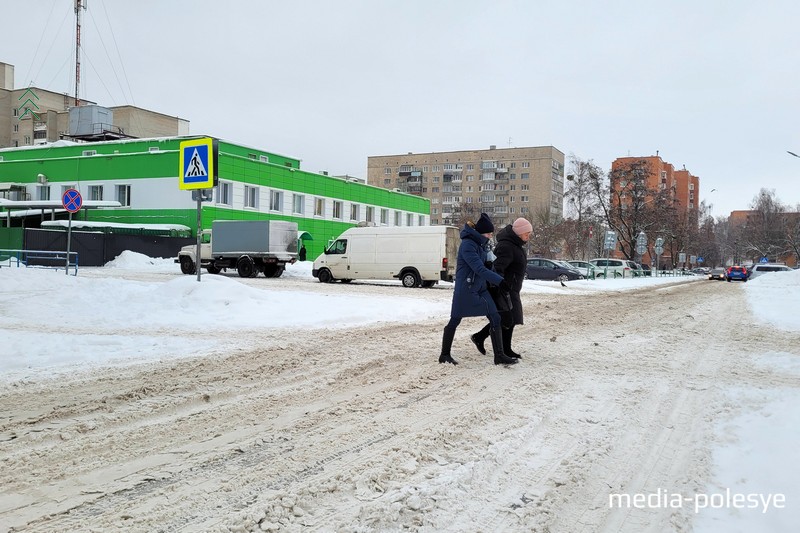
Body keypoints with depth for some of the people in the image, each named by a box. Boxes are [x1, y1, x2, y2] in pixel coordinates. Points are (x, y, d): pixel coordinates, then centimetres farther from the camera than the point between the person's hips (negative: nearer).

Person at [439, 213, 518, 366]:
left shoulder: (481, 243, 9)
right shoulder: (467, 244, -19)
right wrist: (499, 280, -29)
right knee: (455, 320, 5)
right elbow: (479, 268, -26)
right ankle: (444, 355, 18)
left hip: (480, 288, 8)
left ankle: (499, 356, 1)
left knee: (495, 318, -1)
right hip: (465, 289, -8)